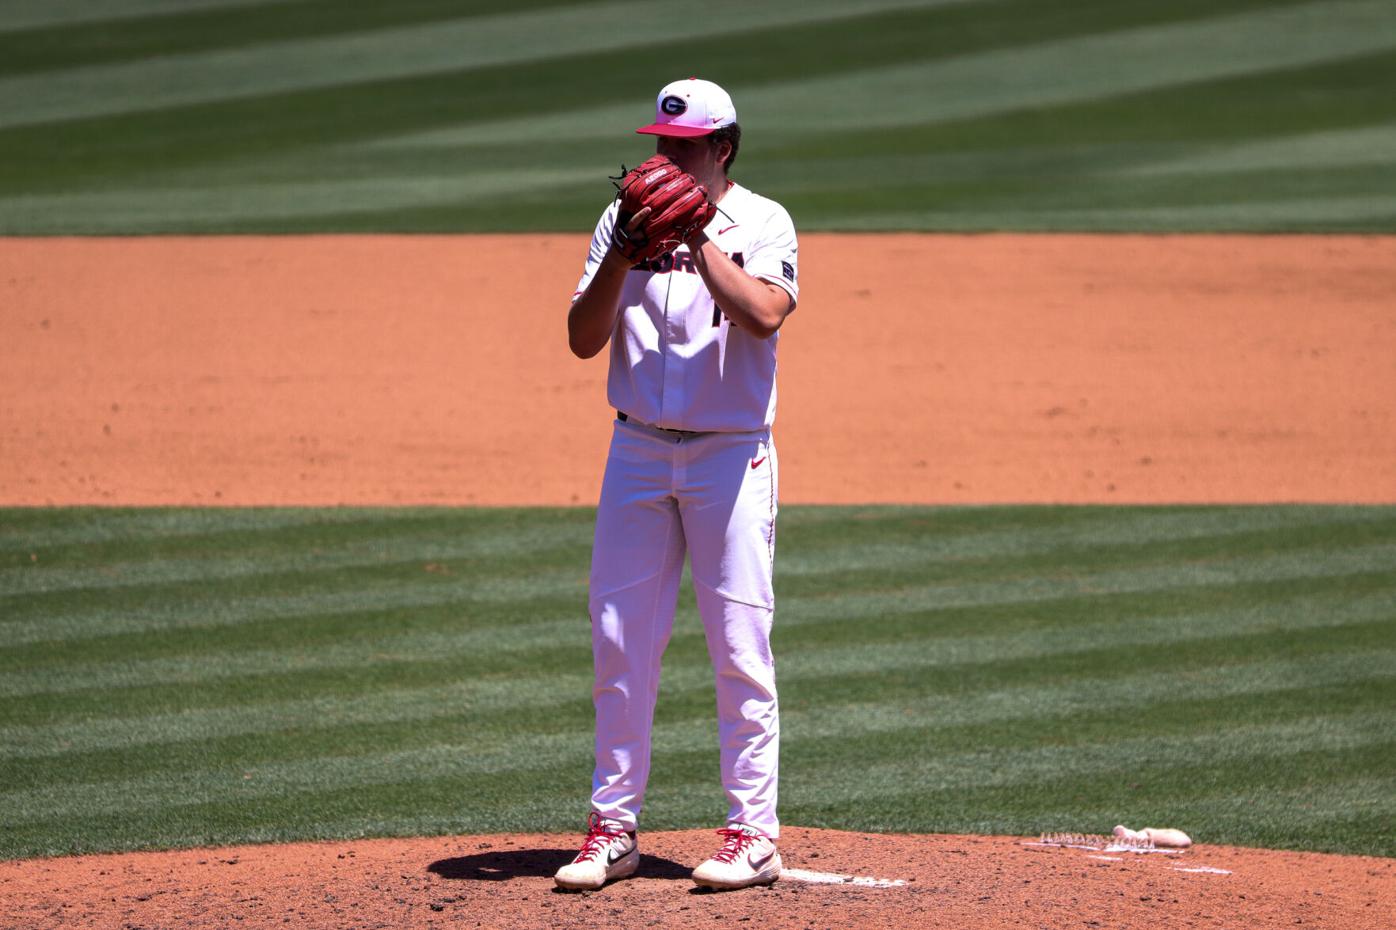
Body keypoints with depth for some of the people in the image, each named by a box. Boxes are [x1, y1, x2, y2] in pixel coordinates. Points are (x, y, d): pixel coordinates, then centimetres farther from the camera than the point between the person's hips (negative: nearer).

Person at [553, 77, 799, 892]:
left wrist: (696, 237, -22)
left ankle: (754, 833, 2)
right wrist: (623, 253, -14)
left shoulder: (762, 222, -2)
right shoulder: (625, 219, 7)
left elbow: (765, 313, -22)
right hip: (638, 450, 4)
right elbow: (585, 340, -1)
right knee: (620, 641, 4)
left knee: (740, 644, -4)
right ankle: (614, 828, 11)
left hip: (731, 453, -4)